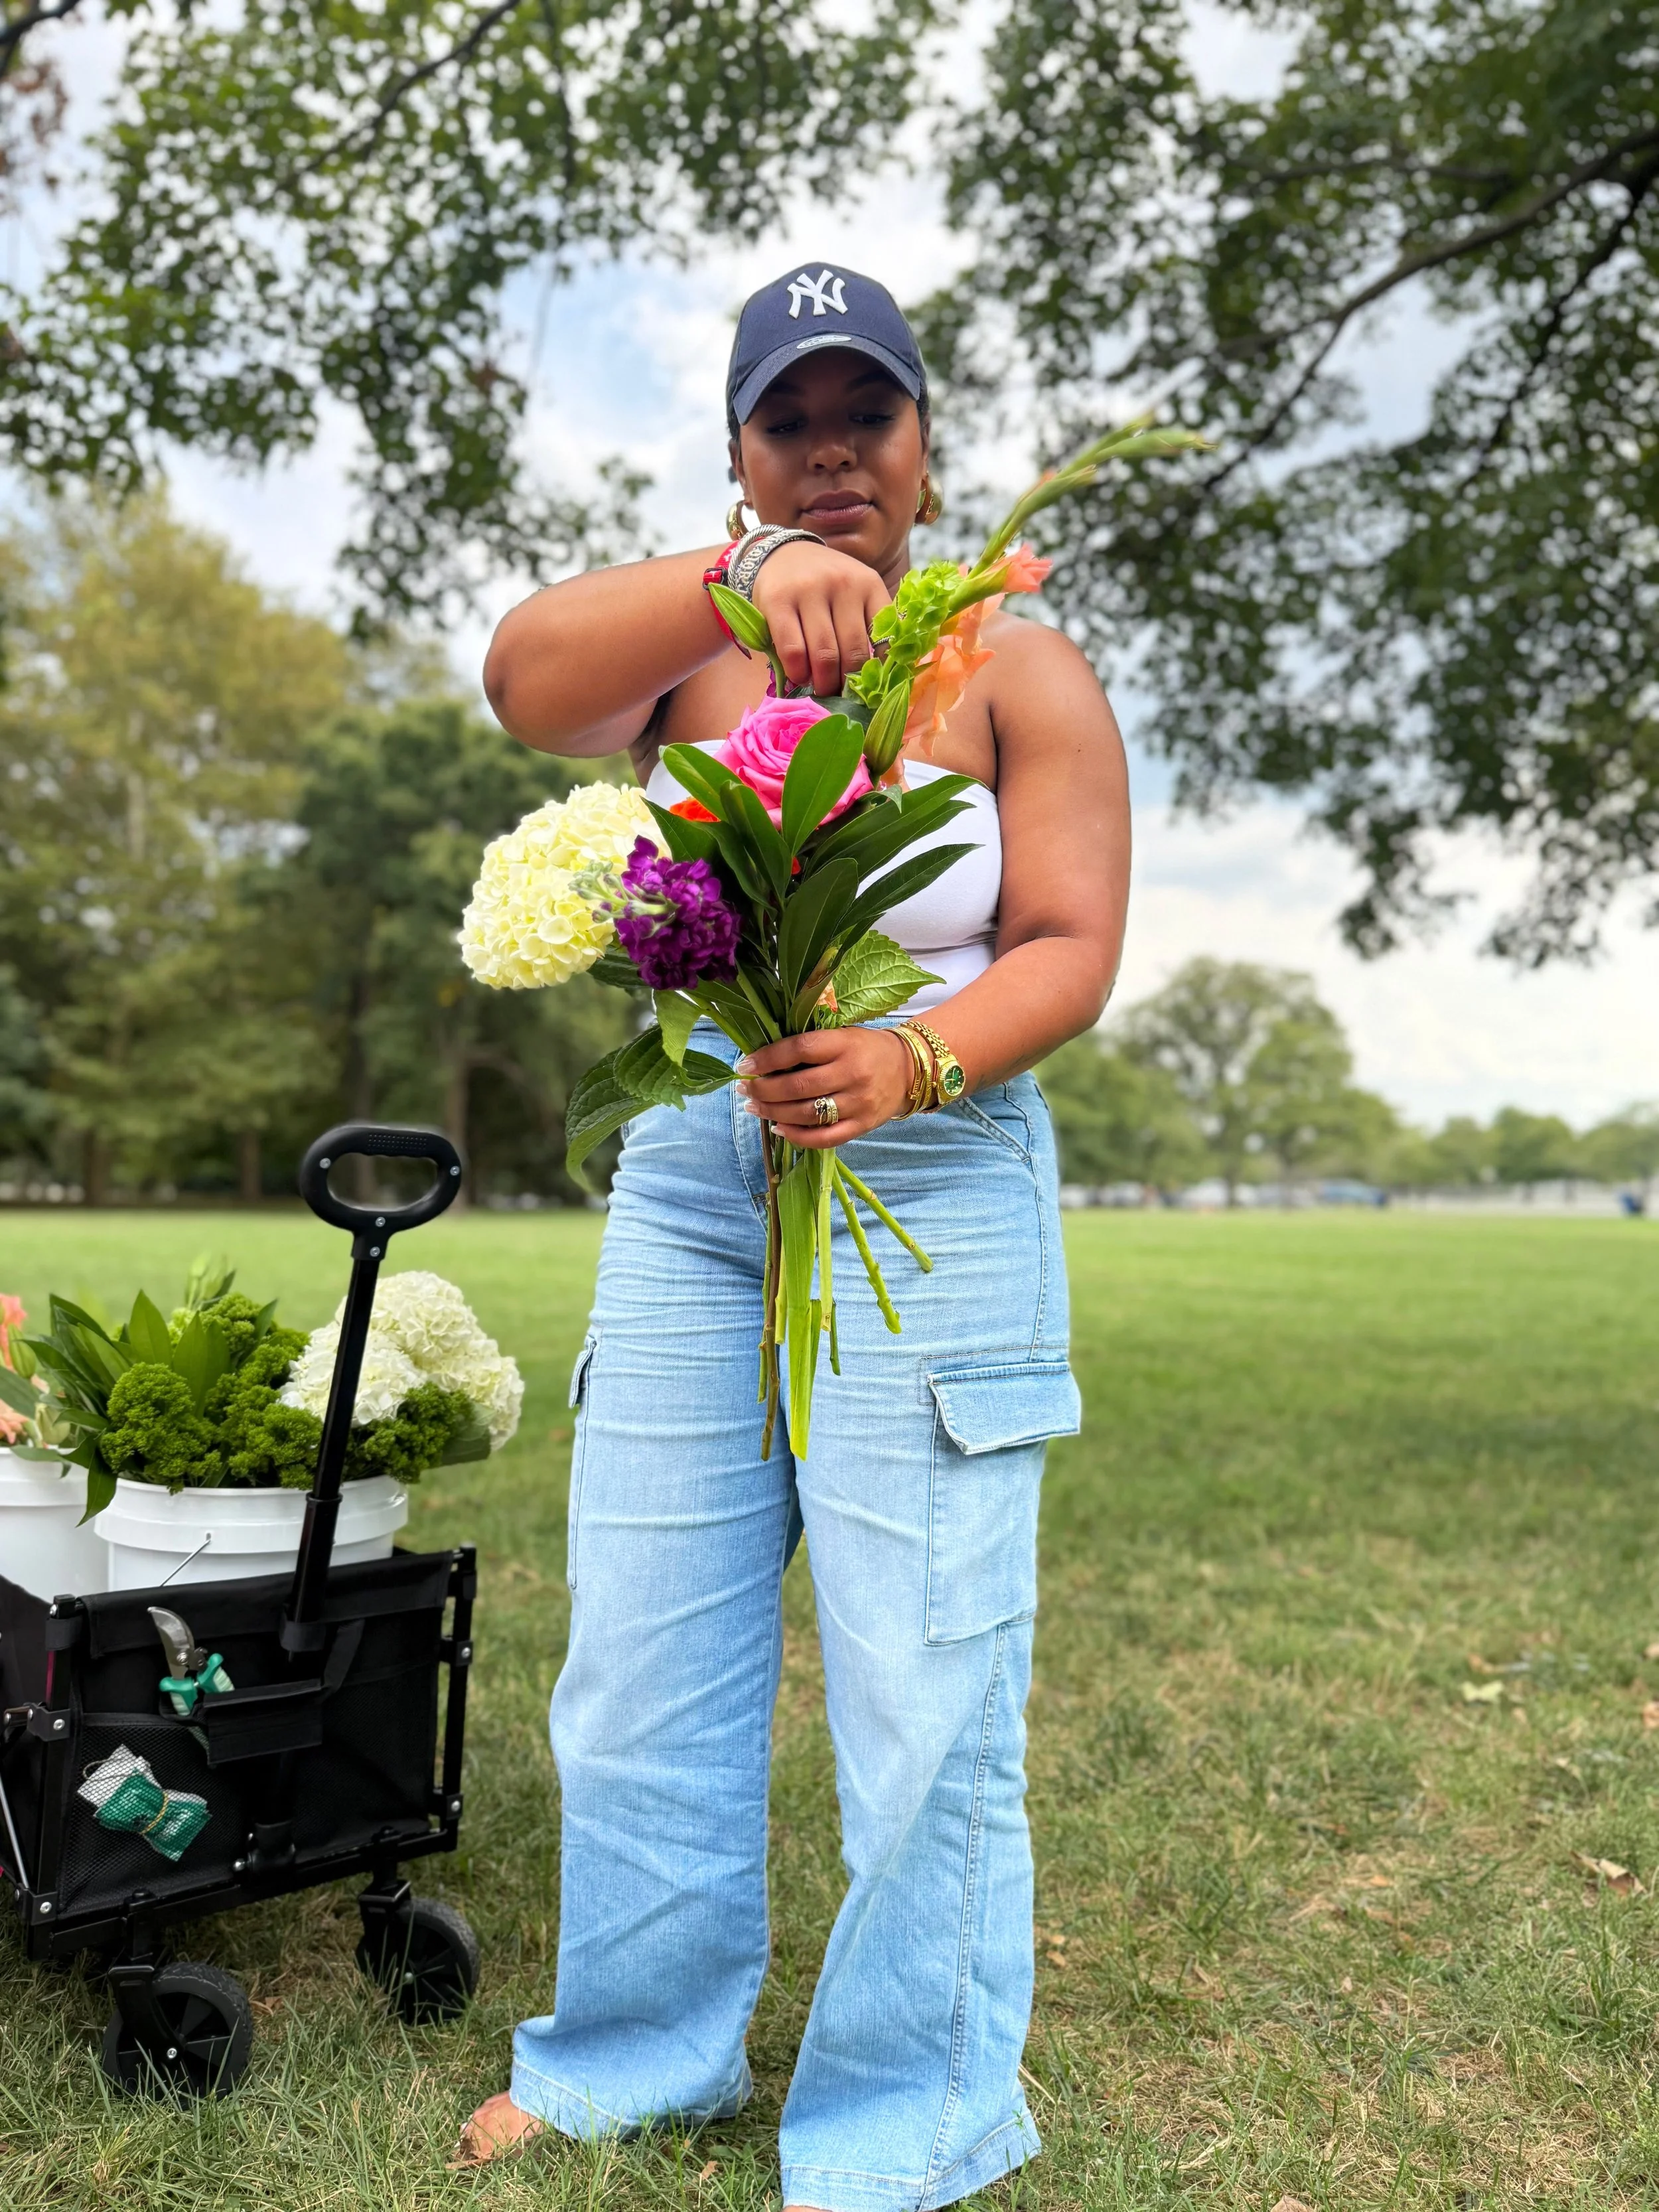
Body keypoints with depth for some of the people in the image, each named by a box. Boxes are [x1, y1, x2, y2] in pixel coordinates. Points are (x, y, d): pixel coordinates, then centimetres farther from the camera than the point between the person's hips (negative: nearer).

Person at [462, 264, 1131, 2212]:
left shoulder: (1016, 670, 2)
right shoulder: (688, 649, 8)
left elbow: (1071, 948, -6)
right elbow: (525, 679, -14)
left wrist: (911, 1060, -26)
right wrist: (744, 583, -32)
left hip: (931, 1190, -3)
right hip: (687, 1183, 4)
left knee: (920, 1689, -1)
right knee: (641, 1663, 11)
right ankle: (638, 2054, 33)